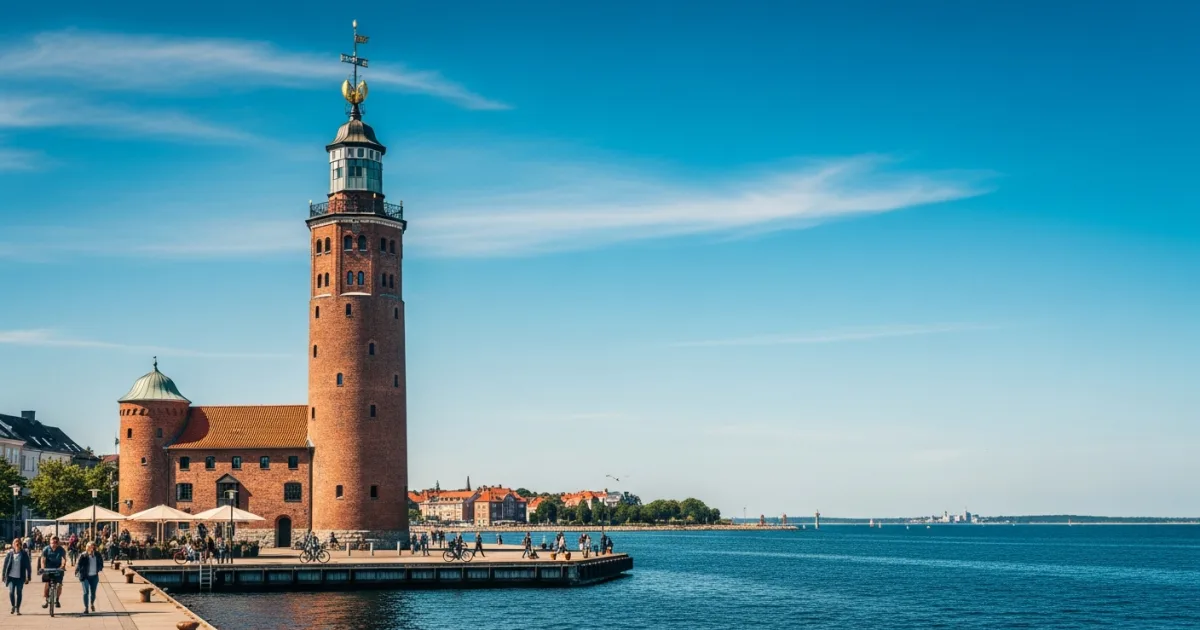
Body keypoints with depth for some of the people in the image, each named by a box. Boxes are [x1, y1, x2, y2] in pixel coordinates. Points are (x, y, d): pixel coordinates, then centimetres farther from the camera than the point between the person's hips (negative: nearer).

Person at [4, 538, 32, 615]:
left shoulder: (24, 554, -3)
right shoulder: (9, 554, 0)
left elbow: (28, 566, 2)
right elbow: (5, 565, 6)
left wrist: (28, 577, 1)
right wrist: (4, 576, 5)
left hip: (20, 577, -1)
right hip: (11, 576, 1)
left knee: (19, 593, 4)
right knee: (11, 592, -7)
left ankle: (17, 609, 16)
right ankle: (13, 606, 16)